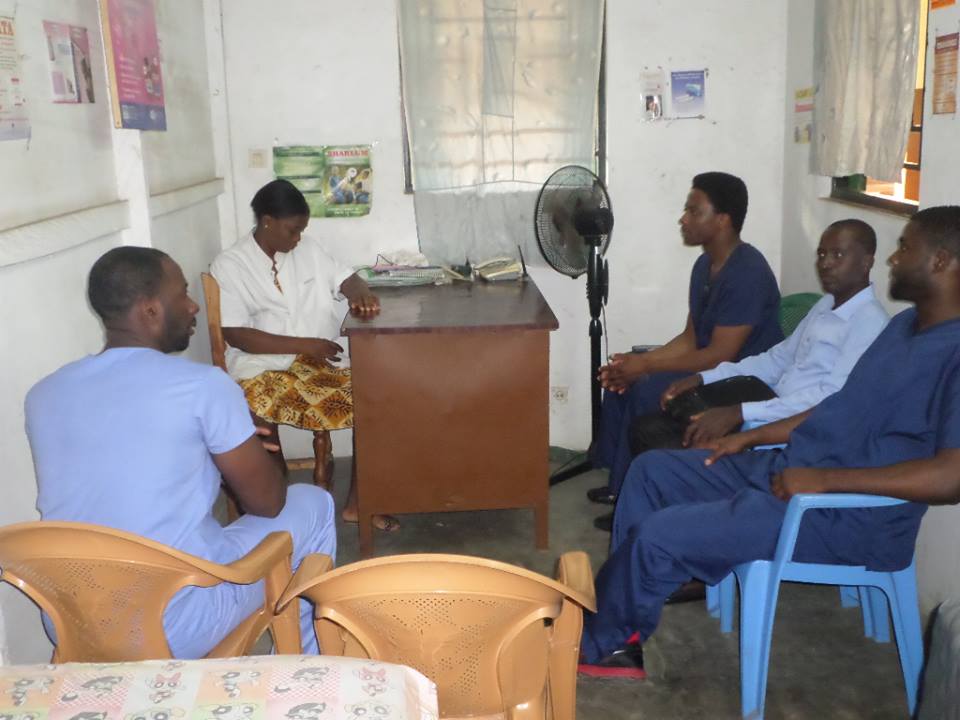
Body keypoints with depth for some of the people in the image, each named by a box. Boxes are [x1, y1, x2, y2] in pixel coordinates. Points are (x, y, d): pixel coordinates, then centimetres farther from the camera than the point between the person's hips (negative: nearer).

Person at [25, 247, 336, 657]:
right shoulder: (203, 385, -16)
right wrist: (241, 445, 17)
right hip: (173, 631, -6)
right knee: (312, 504, 15)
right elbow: (267, 501, -5)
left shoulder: (43, 395, 2)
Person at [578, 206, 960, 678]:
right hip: (788, 468, 11)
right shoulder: (906, 324, 12)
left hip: (849, 516, -10)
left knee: (658, 536, -19)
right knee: (652, 470, 9)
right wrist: (751, 437, 13)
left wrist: (825, 479, -28)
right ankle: (618, 631, 13)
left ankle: (593, 642, 10)